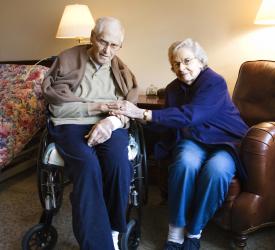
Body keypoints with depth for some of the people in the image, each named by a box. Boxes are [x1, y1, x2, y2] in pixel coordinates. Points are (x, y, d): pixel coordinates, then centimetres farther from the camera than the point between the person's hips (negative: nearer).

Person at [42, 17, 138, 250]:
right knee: (88, 165, -34)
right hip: (71, 125, -2)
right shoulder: (67, 60, 6)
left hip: (110, 126, 2)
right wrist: (94, 107, -8)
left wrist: (111, 121, -19)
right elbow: (57, 106, -1)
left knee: (118, 159, -32)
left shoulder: (121, 70, 15)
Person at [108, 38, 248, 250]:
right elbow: (170, 125, 8)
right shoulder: (173, 89, 8)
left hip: (225, 143, -3)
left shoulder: (215, 82, -13)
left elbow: (189, 115, -28)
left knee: (216, 170, -36)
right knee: (186, 162, -33)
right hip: (193, 141, 4)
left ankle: (194, 231, -14)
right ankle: (176, 232, -21)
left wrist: (142, 114, -33)